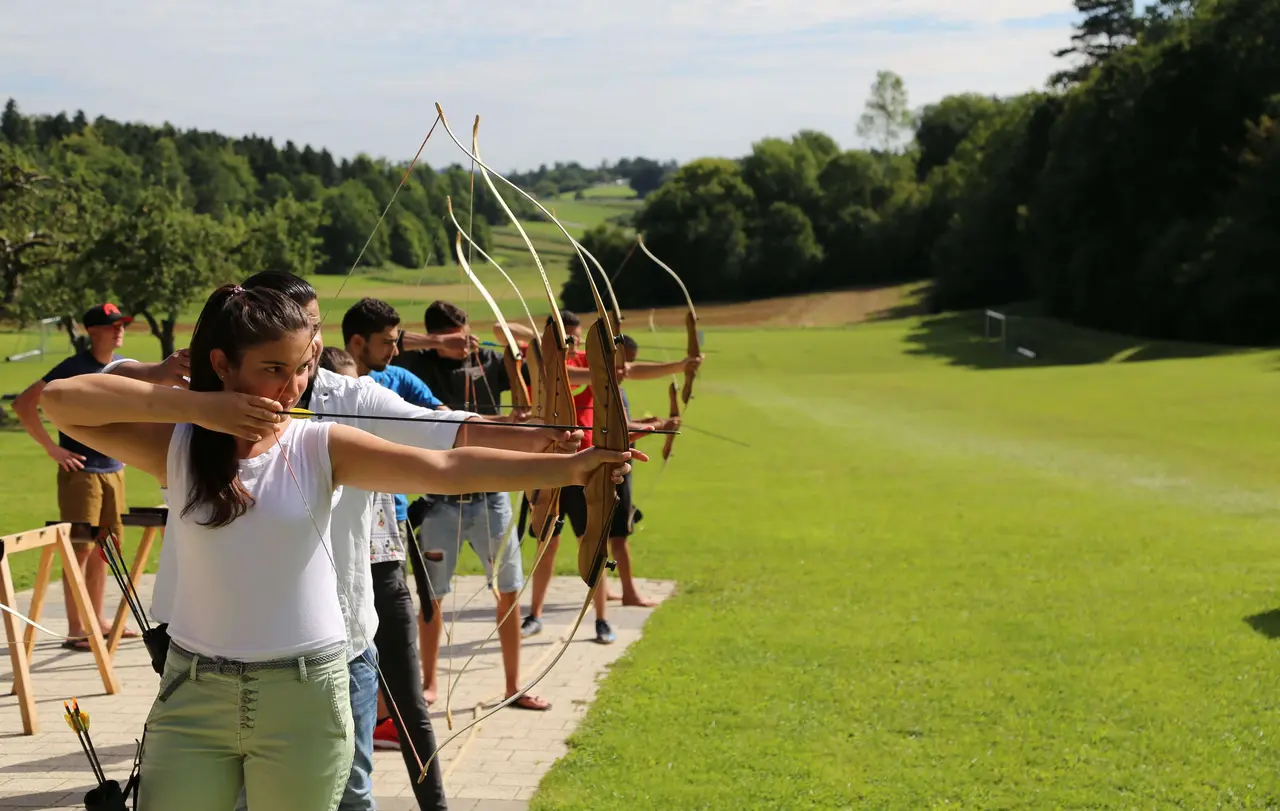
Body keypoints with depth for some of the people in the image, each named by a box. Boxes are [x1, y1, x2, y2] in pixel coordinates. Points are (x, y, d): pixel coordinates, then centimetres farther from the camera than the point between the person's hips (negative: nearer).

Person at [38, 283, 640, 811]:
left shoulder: (321, 447, -2)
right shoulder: (176, 446, 0)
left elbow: (445, 468, -13)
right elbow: (60, 399, -12)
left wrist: (569, 467, -25)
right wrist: (200, 406, -16)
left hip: (305, 694, 0)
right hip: (194, 693, 1)